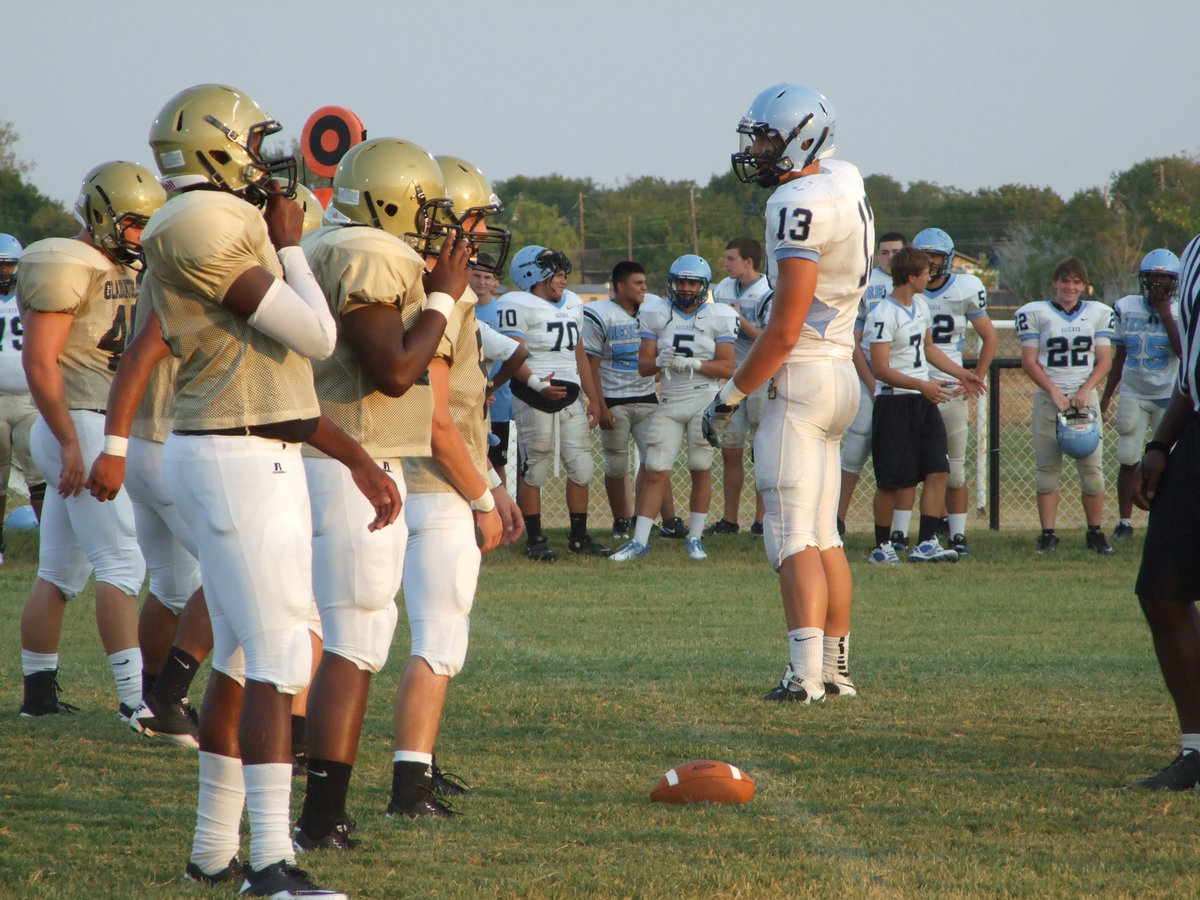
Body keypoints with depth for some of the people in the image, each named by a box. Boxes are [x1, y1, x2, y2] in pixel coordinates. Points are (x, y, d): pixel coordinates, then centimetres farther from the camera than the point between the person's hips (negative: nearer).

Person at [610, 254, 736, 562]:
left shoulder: (718, 317, 1)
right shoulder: (656, 315, 6)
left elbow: (727, 367, -4)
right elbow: (643, 366, 3)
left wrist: (691, 364, -17)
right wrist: (660, 362, -19)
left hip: (706, 399, -1)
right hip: (670, 401, 1)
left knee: (701, 469, 2)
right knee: (656, 472, -3)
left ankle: (695, 537, 14)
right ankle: (639, 540, 0)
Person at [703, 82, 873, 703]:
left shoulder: (800, 206, -17)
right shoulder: (844, 182, 9)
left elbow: (784, 331, -18)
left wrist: (730, 396, -10)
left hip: (802, 374, -9)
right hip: (840, 371, 9)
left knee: (794, 535, -10)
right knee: (823, 533, 15)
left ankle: (806, 673, -17)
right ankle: (836, 668, 19)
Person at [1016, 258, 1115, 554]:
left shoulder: (1097, 313, 9)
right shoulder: (1036, 313, 3)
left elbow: (1104, 360, 6)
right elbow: (1029, 362, -1)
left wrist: (1085, 390, -9)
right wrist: (1055, 392, -11)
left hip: (1085, 396, 1)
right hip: (1048, 396, -1)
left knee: (1092, 467, -3)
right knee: (1048, 468, -2)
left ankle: (1095, 532, 6)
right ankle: (1047, 534, 2)